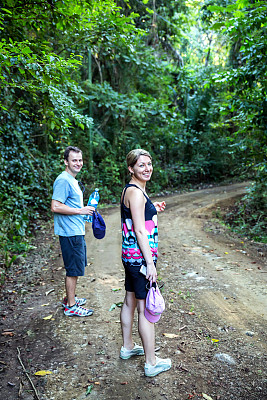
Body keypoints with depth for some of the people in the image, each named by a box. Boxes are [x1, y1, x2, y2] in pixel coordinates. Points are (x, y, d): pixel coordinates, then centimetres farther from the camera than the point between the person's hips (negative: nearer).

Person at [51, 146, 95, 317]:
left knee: (74, 268, 19)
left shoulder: (73, 180, 16)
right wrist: (80, 211, -19)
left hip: (77, 231, 10)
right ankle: (71, 306, 13)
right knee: (73, 269, 0)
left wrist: (86, 210, 13)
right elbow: (55, 207, -24)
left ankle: (70, 298, 34)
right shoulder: (63, 180, -17)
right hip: (70, 233, -10)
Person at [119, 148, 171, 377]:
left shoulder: (131, 190, 12)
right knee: (145, 309, 1)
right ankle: (151, 363, 15)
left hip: (130, 256, 10)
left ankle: (128, 347, 38)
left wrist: (152, 209, 19)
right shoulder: (136, 192, -18)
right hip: (140, 257, -10)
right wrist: (150, 262, -20)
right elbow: (140, 231, -22)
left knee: (130, 301, 20)